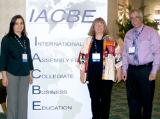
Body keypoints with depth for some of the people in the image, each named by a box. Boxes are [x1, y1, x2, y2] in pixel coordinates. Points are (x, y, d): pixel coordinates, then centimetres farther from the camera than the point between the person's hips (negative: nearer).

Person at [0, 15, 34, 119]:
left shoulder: (26, 40, 10)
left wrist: (30, 73, 12)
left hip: (25, 75, 4)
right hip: (12, 74, -4)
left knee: (23, 100, 8)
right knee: (12, 100, 1)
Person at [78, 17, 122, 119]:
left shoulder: (111, 41, 1)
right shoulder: (88, 41, 7)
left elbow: (118, 56, 3)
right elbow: (83, 57, 9)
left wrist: (119, 71, 1)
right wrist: (82, 72, 6)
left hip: (106, 75, -2)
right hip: (92, 75, 2)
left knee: (105, 99, 4)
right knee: (94, 99, 9)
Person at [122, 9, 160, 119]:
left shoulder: (151, 32, -4)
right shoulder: (128, 34, 10)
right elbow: (125, 53, 12)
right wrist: (124, 69, 5)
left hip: (146, 70, -4)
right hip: (131, 70, 4)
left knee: (146, 99, 7)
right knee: (132, 99, 11)